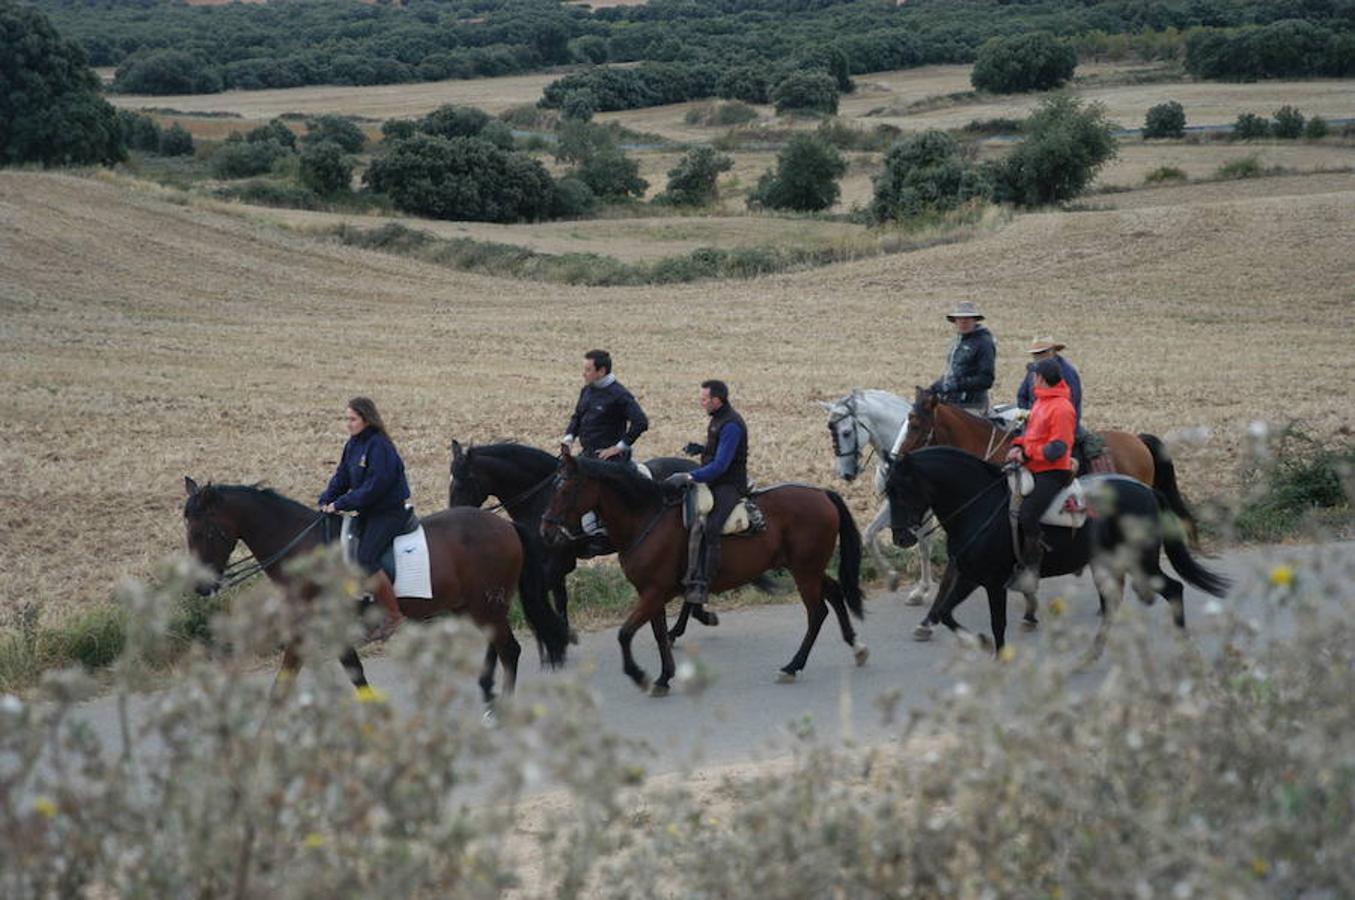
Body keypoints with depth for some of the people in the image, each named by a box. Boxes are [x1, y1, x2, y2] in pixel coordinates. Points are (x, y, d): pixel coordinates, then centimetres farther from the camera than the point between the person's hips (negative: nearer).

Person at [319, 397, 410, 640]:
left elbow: (374, 487, -23)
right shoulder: (353, 445, 9)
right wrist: (326, 501, -4)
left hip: (389, 512, -9)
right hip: (368, 512, 9)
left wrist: (341, 504, -21)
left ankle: (394, 615, -15)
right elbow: (341, 478, 12)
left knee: (365, 558, -22)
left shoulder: (379, 446, -18)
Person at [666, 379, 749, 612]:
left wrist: (689, 477, -29)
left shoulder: (731, 425, -18)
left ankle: (700, 586, -35)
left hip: (729, 486, -11)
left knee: (708, 528, -28)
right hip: (714, 483, 11)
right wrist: (700, 449, 12)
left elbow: (720, 465, -25)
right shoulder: (718, 420, 15)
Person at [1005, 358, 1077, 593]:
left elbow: (1057, 448, -20)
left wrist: (1027, 453, -20)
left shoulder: (1061, 408, -16)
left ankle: (1030, 570, -16)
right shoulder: (1041, 402, 15)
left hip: (1053, 472, -11)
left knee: (1027, 515, -24)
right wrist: (1018, 446, 3)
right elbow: (1031, 430, 23)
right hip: (1034, 468, 11)